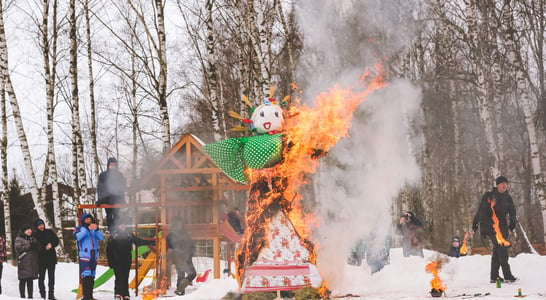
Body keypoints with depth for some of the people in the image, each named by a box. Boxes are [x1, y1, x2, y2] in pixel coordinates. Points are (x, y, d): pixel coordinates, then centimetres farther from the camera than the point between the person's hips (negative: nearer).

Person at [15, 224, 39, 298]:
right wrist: (29, 246, -16)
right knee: (23, 280, -4)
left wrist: (35, 245, -6)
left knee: (30, 280, 6)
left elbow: (38, 247, 18)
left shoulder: (33, 239, 20)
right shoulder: (19, 239, 2)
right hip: (23, 263, -5)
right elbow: (18, 249, -11)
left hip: (32, 263, 5)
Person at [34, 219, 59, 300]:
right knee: (41, 277, 1)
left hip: (51, 258, 2)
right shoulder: (35, 235, 0)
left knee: (51, 277, 1)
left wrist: (51, 244, -9)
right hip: (41, 259, -2)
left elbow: (56, 241, 10)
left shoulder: (49, 232, 6)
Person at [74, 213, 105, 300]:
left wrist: (97, 229, -16)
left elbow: (101, 237, 2)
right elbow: (77, 237, -15)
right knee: (86, 276, -15)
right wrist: (87, 229, -23)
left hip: (94, 256, 5)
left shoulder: (94, 229, 17)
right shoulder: (79, 229, 6)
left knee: (92, 277, 8)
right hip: (84, 256, -5)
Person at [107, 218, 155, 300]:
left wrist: (152, 242, 9)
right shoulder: (114, 236, 2)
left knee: (125, 278, 3)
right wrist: (110, 261, -5)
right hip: (117, 261, -3)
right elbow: (109, 249, 1)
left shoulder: (129, 235, 10)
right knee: (119, 277, -13)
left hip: (127, 261, 3)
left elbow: (139, 241, 14)